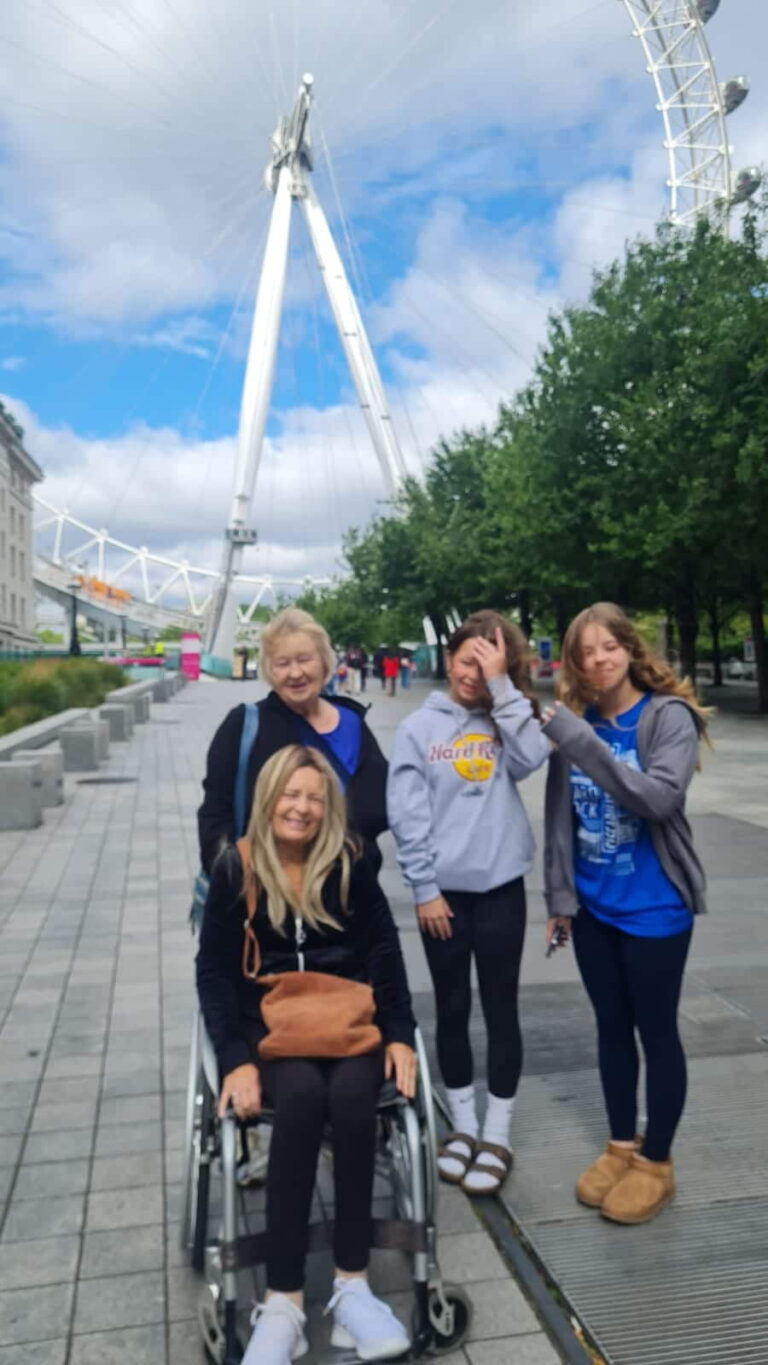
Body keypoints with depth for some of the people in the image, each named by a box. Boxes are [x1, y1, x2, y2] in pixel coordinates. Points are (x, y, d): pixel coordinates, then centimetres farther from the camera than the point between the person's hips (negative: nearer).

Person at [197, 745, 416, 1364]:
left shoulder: (349, 863, 0)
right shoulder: (235, 869, -2)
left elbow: (383, 951, 3)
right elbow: (215, 971, -2)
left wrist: (400, 1034, -7)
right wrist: (235, 1059, -13)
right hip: (269, 1026, -1)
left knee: (352, 1095, -30)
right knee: (301, 1096, -32)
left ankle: (353, 1284, -18)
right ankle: (283, 1301, -25)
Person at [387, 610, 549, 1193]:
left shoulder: (506, 719, 4)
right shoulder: (419, 727, -2)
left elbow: (531, 758, -17)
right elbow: (407, 816, -6)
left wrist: (502, 687, -16)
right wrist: (425, 888, -9)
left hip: (502, 887, 1)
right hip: (445, 890, -1)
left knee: (501, 1009, 9)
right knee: (452, 1010, 12)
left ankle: (498, 1136, 23)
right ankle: (464, 1125, 30)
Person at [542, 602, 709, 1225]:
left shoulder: (669, 716, -13)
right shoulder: (575, 722, -1)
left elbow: (660, 798, -28)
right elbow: (561, 817, 5)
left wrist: (583, 742, -32)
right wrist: (559, 896, 6)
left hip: (654, 906, -4)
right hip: (594, 906, 4)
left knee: (657, 1031, 10)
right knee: (612, 1028, 17)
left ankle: (656, 1162, 29)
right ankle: (622, 1145, 36)